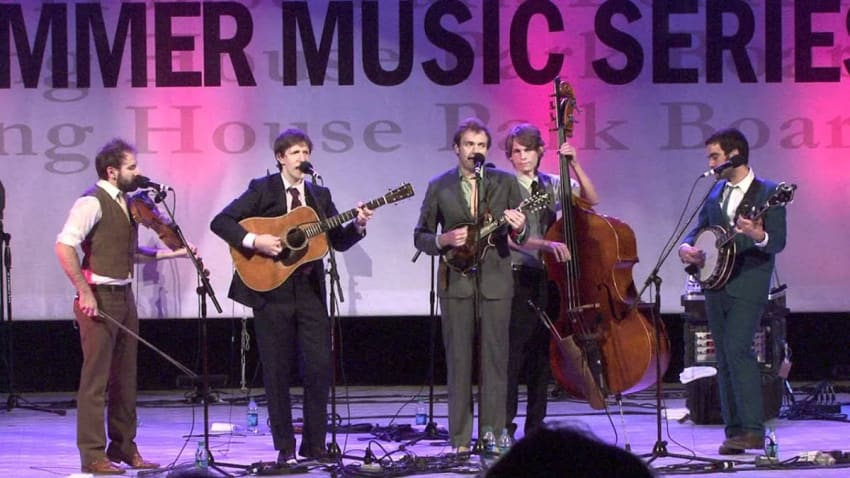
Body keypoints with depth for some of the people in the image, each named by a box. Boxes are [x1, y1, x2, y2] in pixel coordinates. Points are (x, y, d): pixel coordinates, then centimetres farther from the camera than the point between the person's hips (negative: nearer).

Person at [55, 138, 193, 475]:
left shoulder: (124, 203, 14)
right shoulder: (92, 203, -13)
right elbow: (64, 247, -21)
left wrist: (172, 252, 11)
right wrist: (84, 292, -22)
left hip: (124, 296, 9)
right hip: (99, 297, -9)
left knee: (125, 377, 13)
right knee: (96, 378, -4)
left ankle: (123, 447, 23)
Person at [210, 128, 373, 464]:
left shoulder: (319, 196, 12)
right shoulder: (262, 190, 0)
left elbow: (339, 241, 12)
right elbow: (220, 222, -7)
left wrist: (358, 225, -7)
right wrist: (254, 241, -19)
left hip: (310, 291, 3)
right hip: (271, 290, -3)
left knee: (319, 368, -2)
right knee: (277, 372, 2)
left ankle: (314, 446, 8)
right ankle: (285, 448, 10)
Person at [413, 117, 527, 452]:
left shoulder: (506, 182, 7)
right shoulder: (439, 187, 7)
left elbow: (521, 236, 7)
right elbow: (421, 237, 9)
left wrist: (518, 228, -16)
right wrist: (445, 240, -10)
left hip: (495, 281, 0)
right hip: (456, 282, 0)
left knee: (495, 360, -1)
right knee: (459, 362, 0)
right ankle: (460, 441, 3)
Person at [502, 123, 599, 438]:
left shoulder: (552, 185, 10)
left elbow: (591, 200, -1)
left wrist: (574, 165, -11)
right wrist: (547, 244, -29)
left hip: (549, 278, 5)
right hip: (518, 279, -5)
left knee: (543, 353, 8)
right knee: (514, 353, -9)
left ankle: (536, 425, 15)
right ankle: (505, 427, -6)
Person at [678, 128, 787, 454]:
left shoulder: (767, 193, -5)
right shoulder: (715, 193, 14)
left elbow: (778, 242, -10)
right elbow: (700, 228, 19)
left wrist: (757, 236, -32)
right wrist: (686, 247, -3)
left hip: (748, 285, -7)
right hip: (715, 286, 7)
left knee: (736, 348, -20)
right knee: (724, 359, 6)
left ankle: (754, 430, -19)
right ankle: (734, 431, 11)